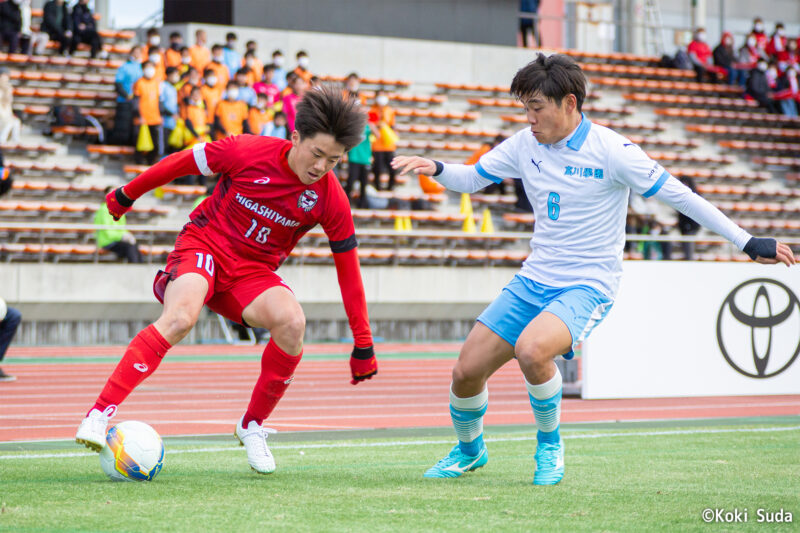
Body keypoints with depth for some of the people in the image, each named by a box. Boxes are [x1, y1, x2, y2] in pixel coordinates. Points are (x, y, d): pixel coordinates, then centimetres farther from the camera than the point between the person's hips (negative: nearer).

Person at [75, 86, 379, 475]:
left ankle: (252, 426, -7)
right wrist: (127, 194, 11)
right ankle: (100, 414, -37)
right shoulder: (248, 152, -16)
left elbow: (348, 268, -1)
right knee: (180, 316, -33)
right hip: (205, 243, -3)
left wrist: (363, 344, 2)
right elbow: (182, 162, -1)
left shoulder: (331, 199, -10)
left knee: (292, 322, -28)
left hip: (254, 269, 3)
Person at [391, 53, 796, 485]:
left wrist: (747, 242, -12)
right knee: (467, 370, -2)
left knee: (531, 349, -34)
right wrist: (435, 170, -9)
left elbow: (677, 194, -12)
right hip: (533, 281, 6)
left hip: (587, 286, -6)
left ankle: (549, 444, -7)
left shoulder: (610, 150, -15)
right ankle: (469, 449, 29)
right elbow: (470, 178, 14)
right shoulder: (525, 145, 2)